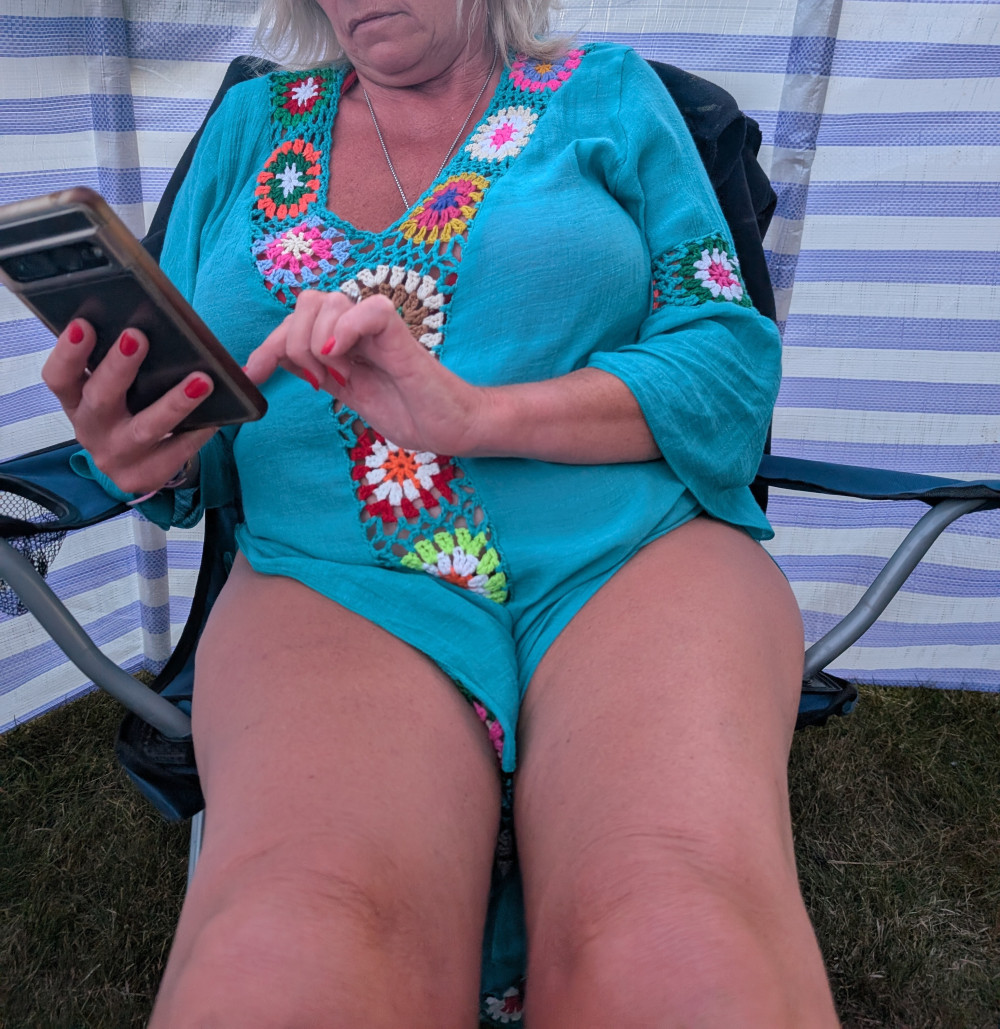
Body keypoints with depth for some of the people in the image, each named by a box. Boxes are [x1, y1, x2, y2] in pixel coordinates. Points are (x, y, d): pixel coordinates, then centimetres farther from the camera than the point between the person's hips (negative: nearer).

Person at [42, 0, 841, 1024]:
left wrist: (474, 415, -13)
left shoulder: (606, 94, 15)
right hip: (334, 581, 1)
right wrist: (147, 455, -8)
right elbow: (199, 448, 18)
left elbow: (732, 361, 3)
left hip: (630, 555, 0)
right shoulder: (254, 125, 20)